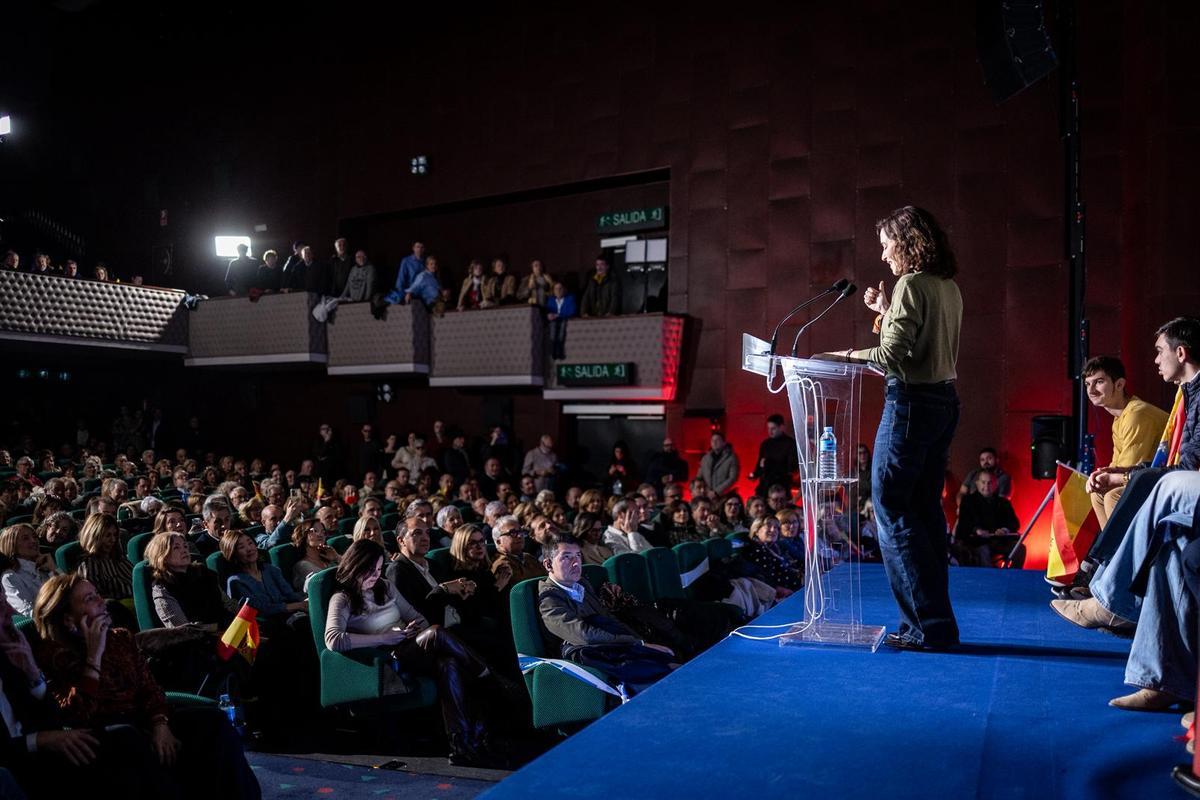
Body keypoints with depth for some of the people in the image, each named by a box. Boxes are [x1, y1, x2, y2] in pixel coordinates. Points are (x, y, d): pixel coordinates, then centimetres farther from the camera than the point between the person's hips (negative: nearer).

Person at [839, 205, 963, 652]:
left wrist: (852, 355, -3)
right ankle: (932, 623, 18)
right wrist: (885, 311, 19)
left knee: (892, 510, -3)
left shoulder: (910, 285, -13)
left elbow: (892, 355, -19)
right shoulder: (948, 287, 13)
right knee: (925, 510, 13)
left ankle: (929, 626, -1)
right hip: (944, 400, 9)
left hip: (911, 400, -9)